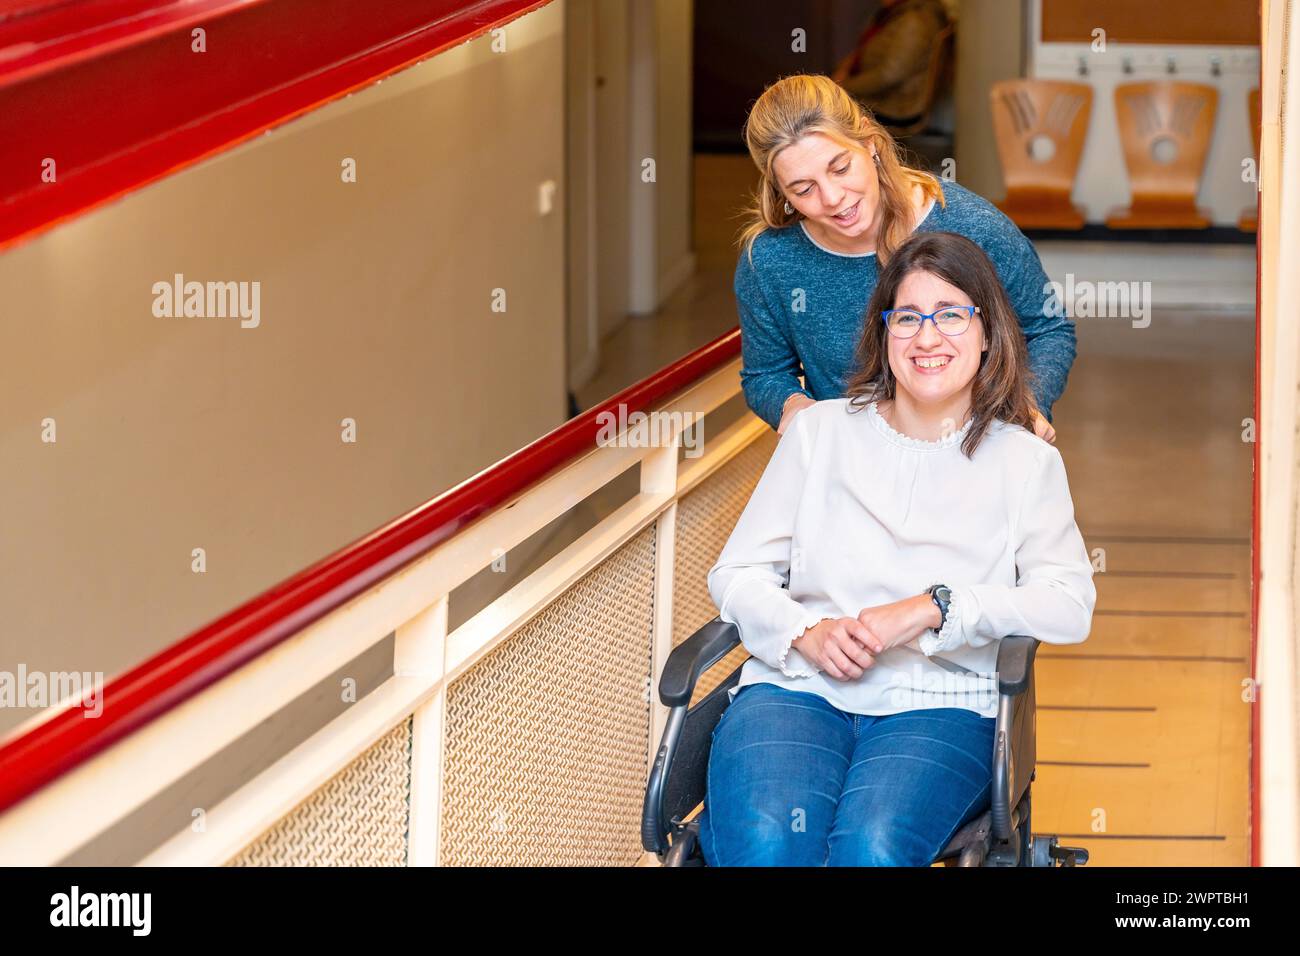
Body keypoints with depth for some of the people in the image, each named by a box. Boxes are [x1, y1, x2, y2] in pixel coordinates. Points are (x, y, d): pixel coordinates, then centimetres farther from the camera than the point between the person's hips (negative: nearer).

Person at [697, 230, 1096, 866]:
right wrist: (804, 633, -7)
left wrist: (934, 609, -14)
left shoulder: (1024, 462, 14)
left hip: (939, 703, -1)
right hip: (797, 689, 1)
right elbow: (736, 575, 15)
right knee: (763, 844, -34)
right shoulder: (821, 431, 18)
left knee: (872, 848, -35)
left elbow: (1070, 606, -1)